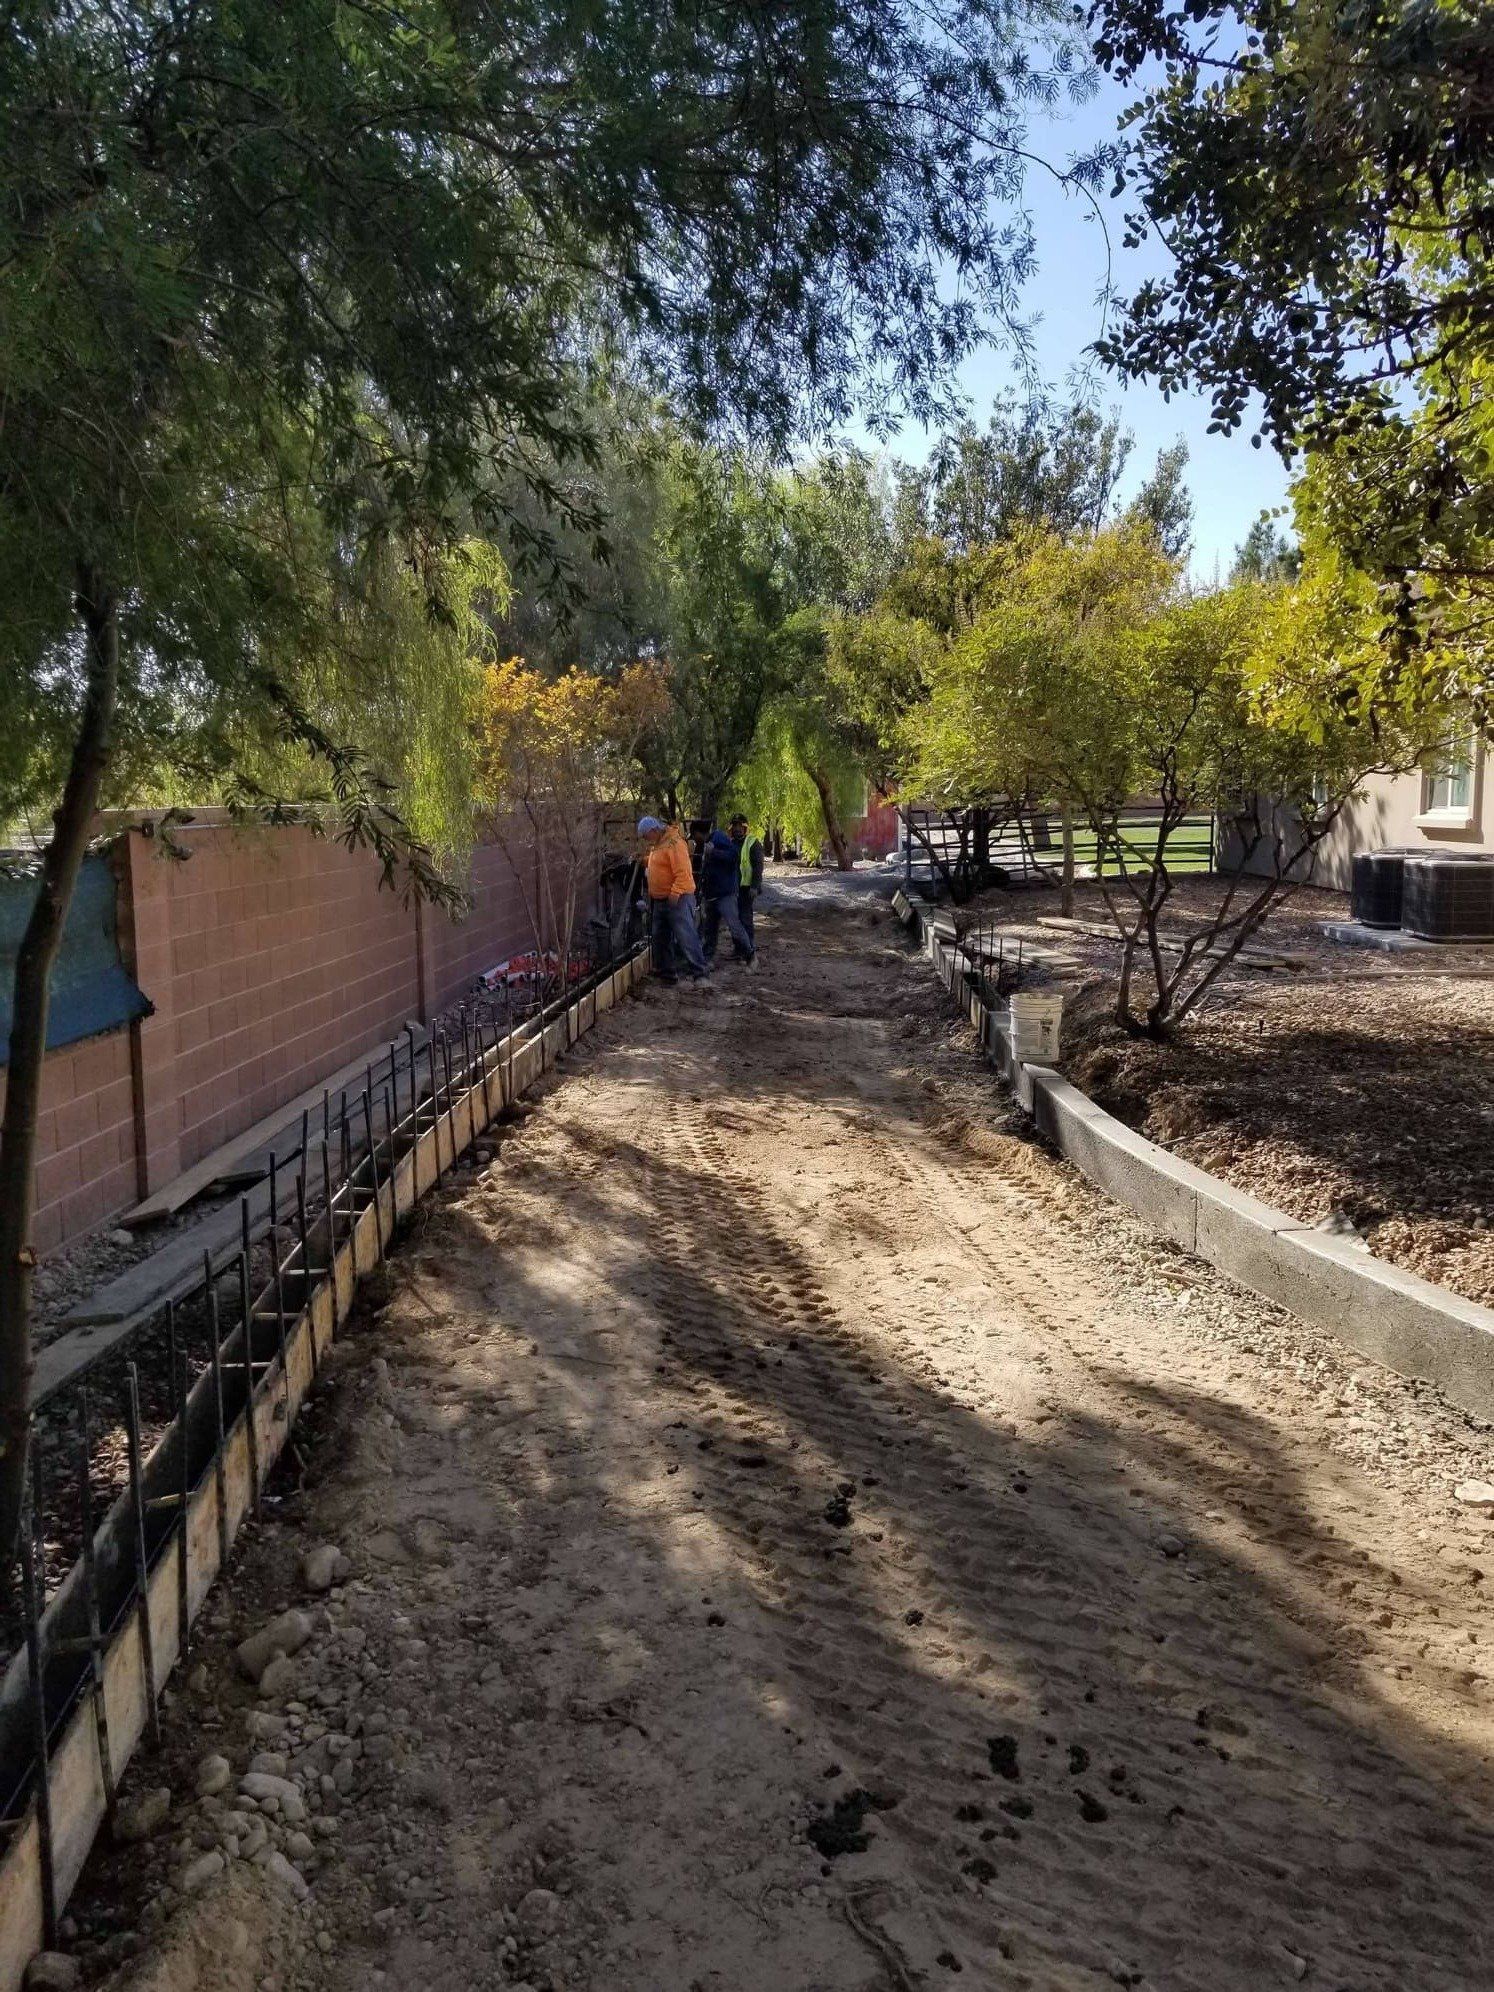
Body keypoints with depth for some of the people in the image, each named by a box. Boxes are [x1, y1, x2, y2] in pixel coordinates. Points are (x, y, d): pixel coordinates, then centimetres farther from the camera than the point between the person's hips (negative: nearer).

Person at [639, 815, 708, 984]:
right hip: (660, 899, 10)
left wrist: (675, 893, -28)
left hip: (678, 899, -10)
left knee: (685, 936, -11)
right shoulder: (656, 845, 14)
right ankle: (665, 972, 21)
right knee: (659, 938, 12)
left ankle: (698, 972, -8)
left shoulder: (674, 843, -16)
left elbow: (683, 872, -23)